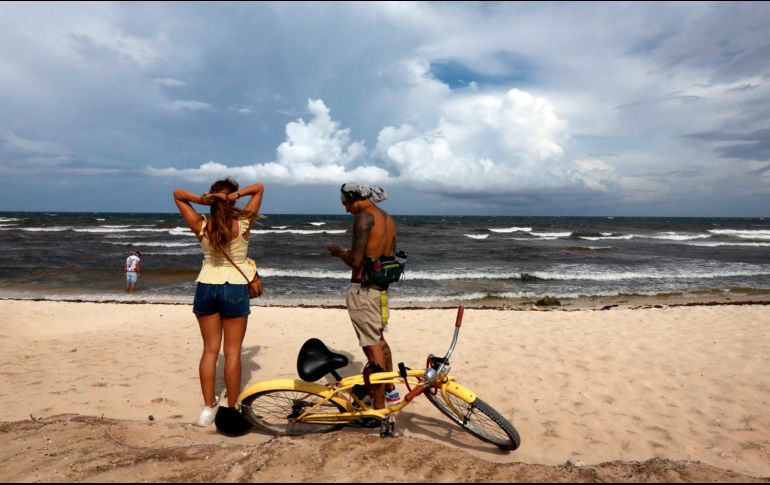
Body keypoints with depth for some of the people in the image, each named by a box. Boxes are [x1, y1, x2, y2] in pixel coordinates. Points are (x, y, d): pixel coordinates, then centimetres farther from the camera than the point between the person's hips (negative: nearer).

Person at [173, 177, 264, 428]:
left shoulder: (201, 226, -5)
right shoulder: (243, 224, -10)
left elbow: (177, 194, 6)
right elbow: (260, 187, 0)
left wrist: (200, 199, -12)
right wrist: (239, 194, -15)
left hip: (206, 288, 3)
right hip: (235, 290, -2)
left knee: (210, 350, 13)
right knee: (233, 352, 5)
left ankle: (209, 407, 18)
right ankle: (231, 410, 13)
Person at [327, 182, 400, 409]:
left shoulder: (364, 217, -16)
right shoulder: (388, 219, 11)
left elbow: (355, 261, -21)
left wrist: (338, 251, -2)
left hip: (363, 289, -9)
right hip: (382, 288, 9)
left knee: (372, 346, -1)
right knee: (378, 338, 26)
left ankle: (379, 408, 9)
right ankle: (390, 389, 41)